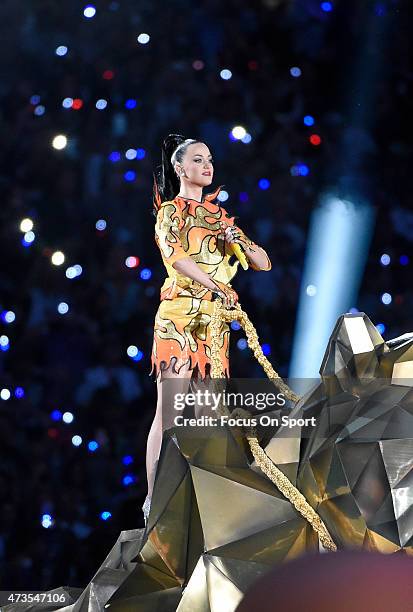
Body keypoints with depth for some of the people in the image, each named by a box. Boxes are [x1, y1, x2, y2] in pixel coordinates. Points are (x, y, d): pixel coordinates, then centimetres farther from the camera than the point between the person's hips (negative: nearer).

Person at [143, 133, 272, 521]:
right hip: (179, 318, -6)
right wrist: (215, 285, -31)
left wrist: (241, 242, -5)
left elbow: (264, 264, 16)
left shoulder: (220, 215, 19)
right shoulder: (170, 211, 2)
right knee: (170, 412, -10)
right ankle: (154, 498, -10)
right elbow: (175, 256, -19)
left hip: (215, 321, 6)